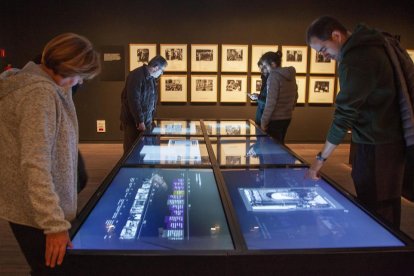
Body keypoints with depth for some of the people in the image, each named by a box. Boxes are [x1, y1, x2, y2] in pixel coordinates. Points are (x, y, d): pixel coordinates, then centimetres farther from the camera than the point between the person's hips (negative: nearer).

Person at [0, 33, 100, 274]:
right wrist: (55, 225, -30)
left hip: (37, 208, 10)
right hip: (36, 213, -10)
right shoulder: (41, 94, -24)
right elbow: (35, 165, -30)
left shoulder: (42, 85, 8)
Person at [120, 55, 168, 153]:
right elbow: (133, 100, -24)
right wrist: (140, 121, -23)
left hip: (146, 121, 8)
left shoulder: (151, 78, 10)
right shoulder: (136, 76, -18)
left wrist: (151, 118, 11)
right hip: (133, 122, -8)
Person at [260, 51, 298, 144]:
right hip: (287, 117, 8)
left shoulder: (274, 76, -16)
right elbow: (295, 96, 16)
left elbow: (271, 101, -20)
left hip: (275, 118, -8)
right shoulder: (291, 75, 8)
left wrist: (264, 121, -15)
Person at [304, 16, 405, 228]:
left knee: (376, 212, -1)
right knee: (386, 207, 16)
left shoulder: (355, 60, -19)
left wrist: (321, 158, -12)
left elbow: (344, 115, -19)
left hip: (377, 145, -10)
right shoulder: (368, 45, 11)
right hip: (391, 137, 10)